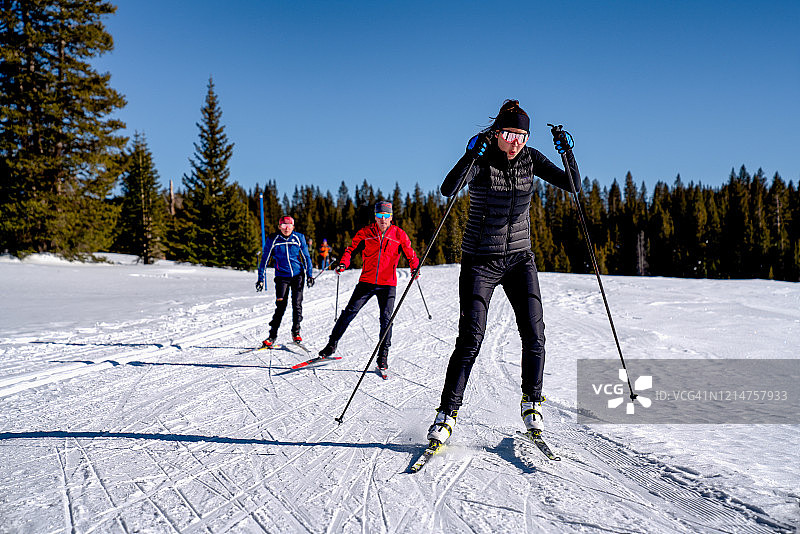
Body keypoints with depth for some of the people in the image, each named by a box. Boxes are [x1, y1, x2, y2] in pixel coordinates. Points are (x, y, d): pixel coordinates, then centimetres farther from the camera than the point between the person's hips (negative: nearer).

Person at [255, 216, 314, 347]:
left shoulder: (299, 238, -2)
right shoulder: (273, 240, -5)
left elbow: (306, 257, 8)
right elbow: (265, 259, 3)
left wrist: (310, 274, 5)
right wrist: (261, 278, 1)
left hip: (298, 275, 1)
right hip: (282, 277, -1)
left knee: (297, 304, -2)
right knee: (281, 306, -8)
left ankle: (296, 332, 15)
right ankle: (272, 335, 2)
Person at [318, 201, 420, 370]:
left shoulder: (399, 234, 1)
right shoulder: (365, 233, 2)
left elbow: (410, 254, 7)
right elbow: (351, 249, 4)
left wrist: (415, 268, -10)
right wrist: (343, 264, -12)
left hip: (388, 284, 0)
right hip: (367, 281, 1)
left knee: (386, 318, -5)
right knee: (349, 312, -2)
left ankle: (383, 356, 7)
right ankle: (332, 344, 12)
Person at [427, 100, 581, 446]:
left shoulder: (530, 158, 1)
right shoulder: (479, 159, -11)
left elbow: (573, 186, -2)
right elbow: (447, 190, -28)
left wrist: (568, 152, -18)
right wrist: (470, 155, -41)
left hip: (519, 258, 4)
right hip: (480, 260, -4)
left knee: (534, 333, -6)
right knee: (470, 340, -9)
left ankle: (531, 403, 15)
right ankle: (447, 413, 3)